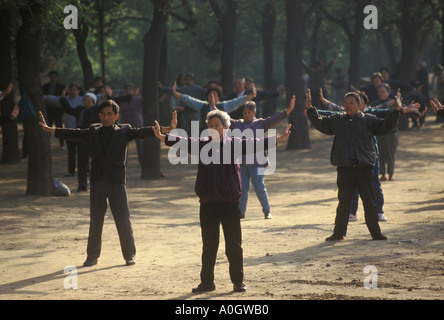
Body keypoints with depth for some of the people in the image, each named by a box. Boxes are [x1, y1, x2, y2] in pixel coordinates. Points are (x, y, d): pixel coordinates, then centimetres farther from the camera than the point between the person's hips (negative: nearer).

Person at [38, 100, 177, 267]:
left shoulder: (124, 132, 3)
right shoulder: (93, 132, 10)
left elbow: (141, 132, -6)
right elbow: (73, 134, 10)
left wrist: (167, 129, -18)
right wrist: (49, 129, 5)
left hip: (116, 182, -3)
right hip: (97, 182, 3)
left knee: (123, 219, -1)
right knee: (95, 221, 7)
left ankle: (130, 255, 10)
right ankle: (92, 256, 17)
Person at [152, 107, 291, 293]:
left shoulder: (233, 143, 0)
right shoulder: (201, 144, 8)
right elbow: (182, 142, 0)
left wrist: (278, 140, -22)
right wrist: (161, 137, -13)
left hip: (229, 202, -3)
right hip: (207, 203, 3)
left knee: (234, 244, 2)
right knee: (209, 245, 10)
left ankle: (238, 282, 11)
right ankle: (207, 282, 18)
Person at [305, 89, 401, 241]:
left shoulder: (368, 120, 4)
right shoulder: (337, 120, 9)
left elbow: (384, 126, 4)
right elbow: (320, 124, 11)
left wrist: (396, 111, -5)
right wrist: (310, 108, 1)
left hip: (364, 167, -1)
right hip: (345, 168, 1)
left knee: (369, 202, 4)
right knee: (343, 202, 7)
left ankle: (375, 232, 11)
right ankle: (339, 232, 16)